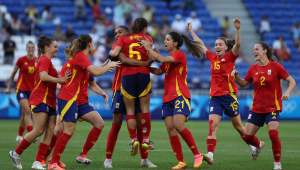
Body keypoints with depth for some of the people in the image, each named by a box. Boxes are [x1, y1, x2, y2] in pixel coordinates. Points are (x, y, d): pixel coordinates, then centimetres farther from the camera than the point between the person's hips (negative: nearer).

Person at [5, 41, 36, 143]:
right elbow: (13, 73, 5)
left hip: (32, 90, 3)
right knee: (27, 111, -18)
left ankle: (20, 136, 23)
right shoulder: (21, 60, -6)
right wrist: (8, 87, 7)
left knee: (25, 114, 9)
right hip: (21, 89, -3)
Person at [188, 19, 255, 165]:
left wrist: (238, 29, -34)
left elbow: (237, 44, -21)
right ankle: (210, 155, -22)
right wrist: (191, 31, 28)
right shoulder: (212, 57, 10)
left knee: (238, 125, 10)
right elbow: (200, 44, 22)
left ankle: (252, 146, 33)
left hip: (229, 95, -3)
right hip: (215, 97, 3)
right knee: (212, 125, -13)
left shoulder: (230, 57, -3)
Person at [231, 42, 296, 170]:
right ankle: (259, 145, 38)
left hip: (273, 108, -5)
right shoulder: (253, 69, 6)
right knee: (247, 136, 2)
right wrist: (236, 75, -3)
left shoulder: (275, 67, -7)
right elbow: (243, 84, 16)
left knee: (273, 134, -22)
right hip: (256, 108, 5)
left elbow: (292, 81, -3)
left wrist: (287, 93, -22)